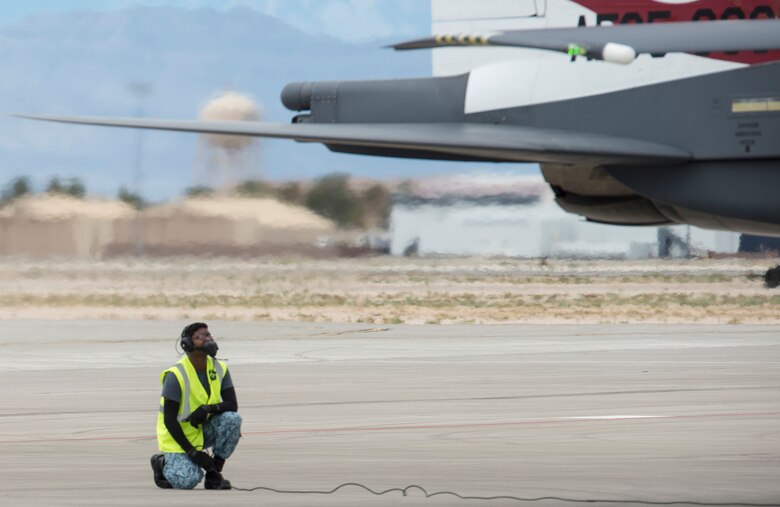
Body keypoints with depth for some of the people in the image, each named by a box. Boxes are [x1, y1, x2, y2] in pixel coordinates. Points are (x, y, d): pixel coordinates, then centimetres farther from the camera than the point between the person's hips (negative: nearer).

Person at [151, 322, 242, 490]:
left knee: (232, 419, -24)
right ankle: (163, 463, 11)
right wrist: (192, 452, -24)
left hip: (204, 430, 5)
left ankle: (214, 473, -9)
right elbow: (169, 420, -20)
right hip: (179, 435, -5)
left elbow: (232, 405, -8)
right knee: (187, 480, -25)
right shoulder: (176, 375, -20)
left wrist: (208, 409, -29)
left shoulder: (219, 369, -4)